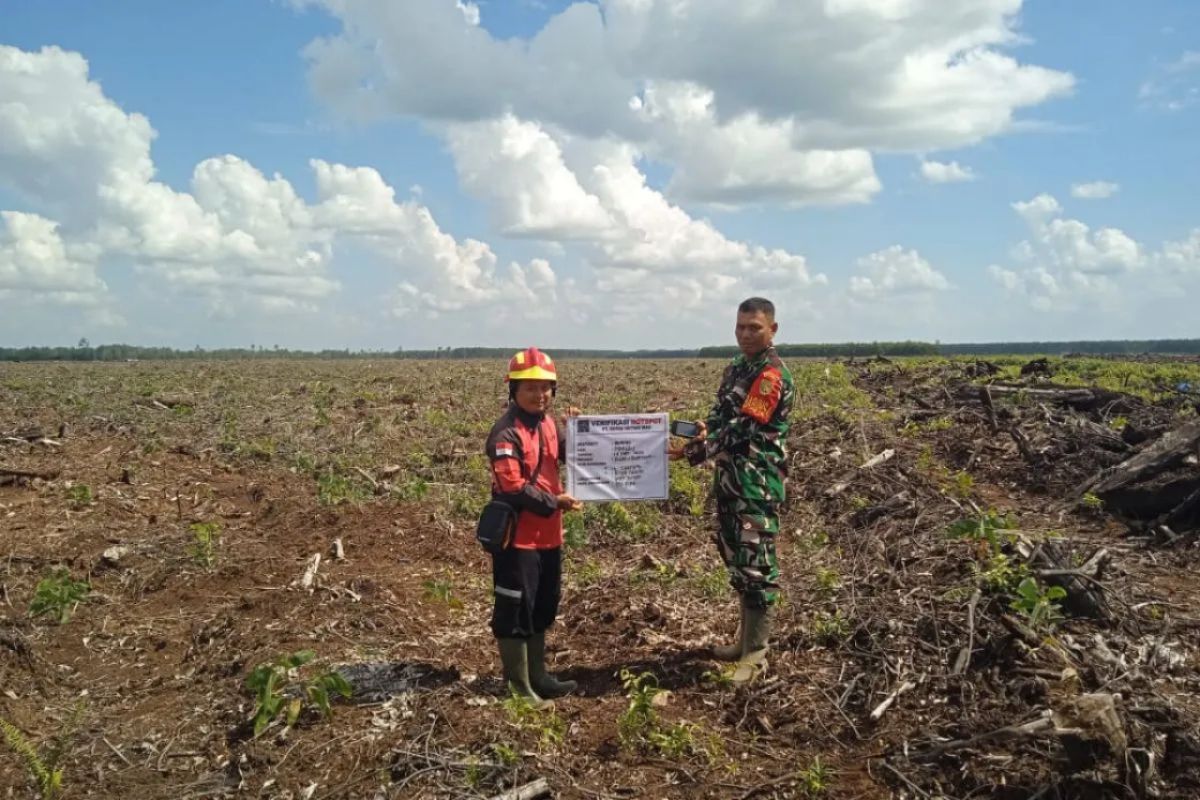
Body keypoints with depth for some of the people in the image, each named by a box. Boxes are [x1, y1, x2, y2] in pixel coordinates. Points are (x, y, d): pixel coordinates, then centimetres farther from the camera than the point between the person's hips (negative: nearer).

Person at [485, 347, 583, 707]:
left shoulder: (548, 423, 8)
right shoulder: (506, 433, -18)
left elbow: (559, 460, 22)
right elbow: (513, 488, -25)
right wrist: (555, 502, -19)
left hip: (548, 534, 9)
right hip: (518, 536, -9)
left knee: (542, 609, 20)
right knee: (515, 612, 2)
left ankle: (537, 675, 34)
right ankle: (518, 686, 15)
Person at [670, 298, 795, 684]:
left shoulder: (773, 376, -14)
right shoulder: (735, 369, 15)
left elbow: (742, 428, -20)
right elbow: (720, 414, 15)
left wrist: (696, 452, -19)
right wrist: (704, 431, -8)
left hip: (758, 483, -9)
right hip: (730, 478, 9)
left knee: (755, 564, -5)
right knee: (736, 560, 16)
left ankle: (756, 654, 4)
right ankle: (746, 639, 30)